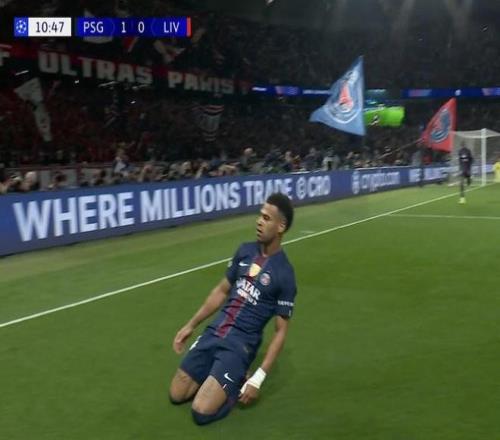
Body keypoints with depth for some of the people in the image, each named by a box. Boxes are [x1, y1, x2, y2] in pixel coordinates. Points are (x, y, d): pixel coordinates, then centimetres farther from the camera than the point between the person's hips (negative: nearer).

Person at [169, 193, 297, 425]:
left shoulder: (284, 275, -13)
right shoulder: (245, 250, 4)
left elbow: (280, 331, -9)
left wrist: (258, 378, -16)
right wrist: (191, 325, 16)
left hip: (240, 344, -6)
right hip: (213, 332, 6)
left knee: (201, 411, -16)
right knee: (176, 395, 5)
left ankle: (238, 384, 10)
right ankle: (218, 376, 24)